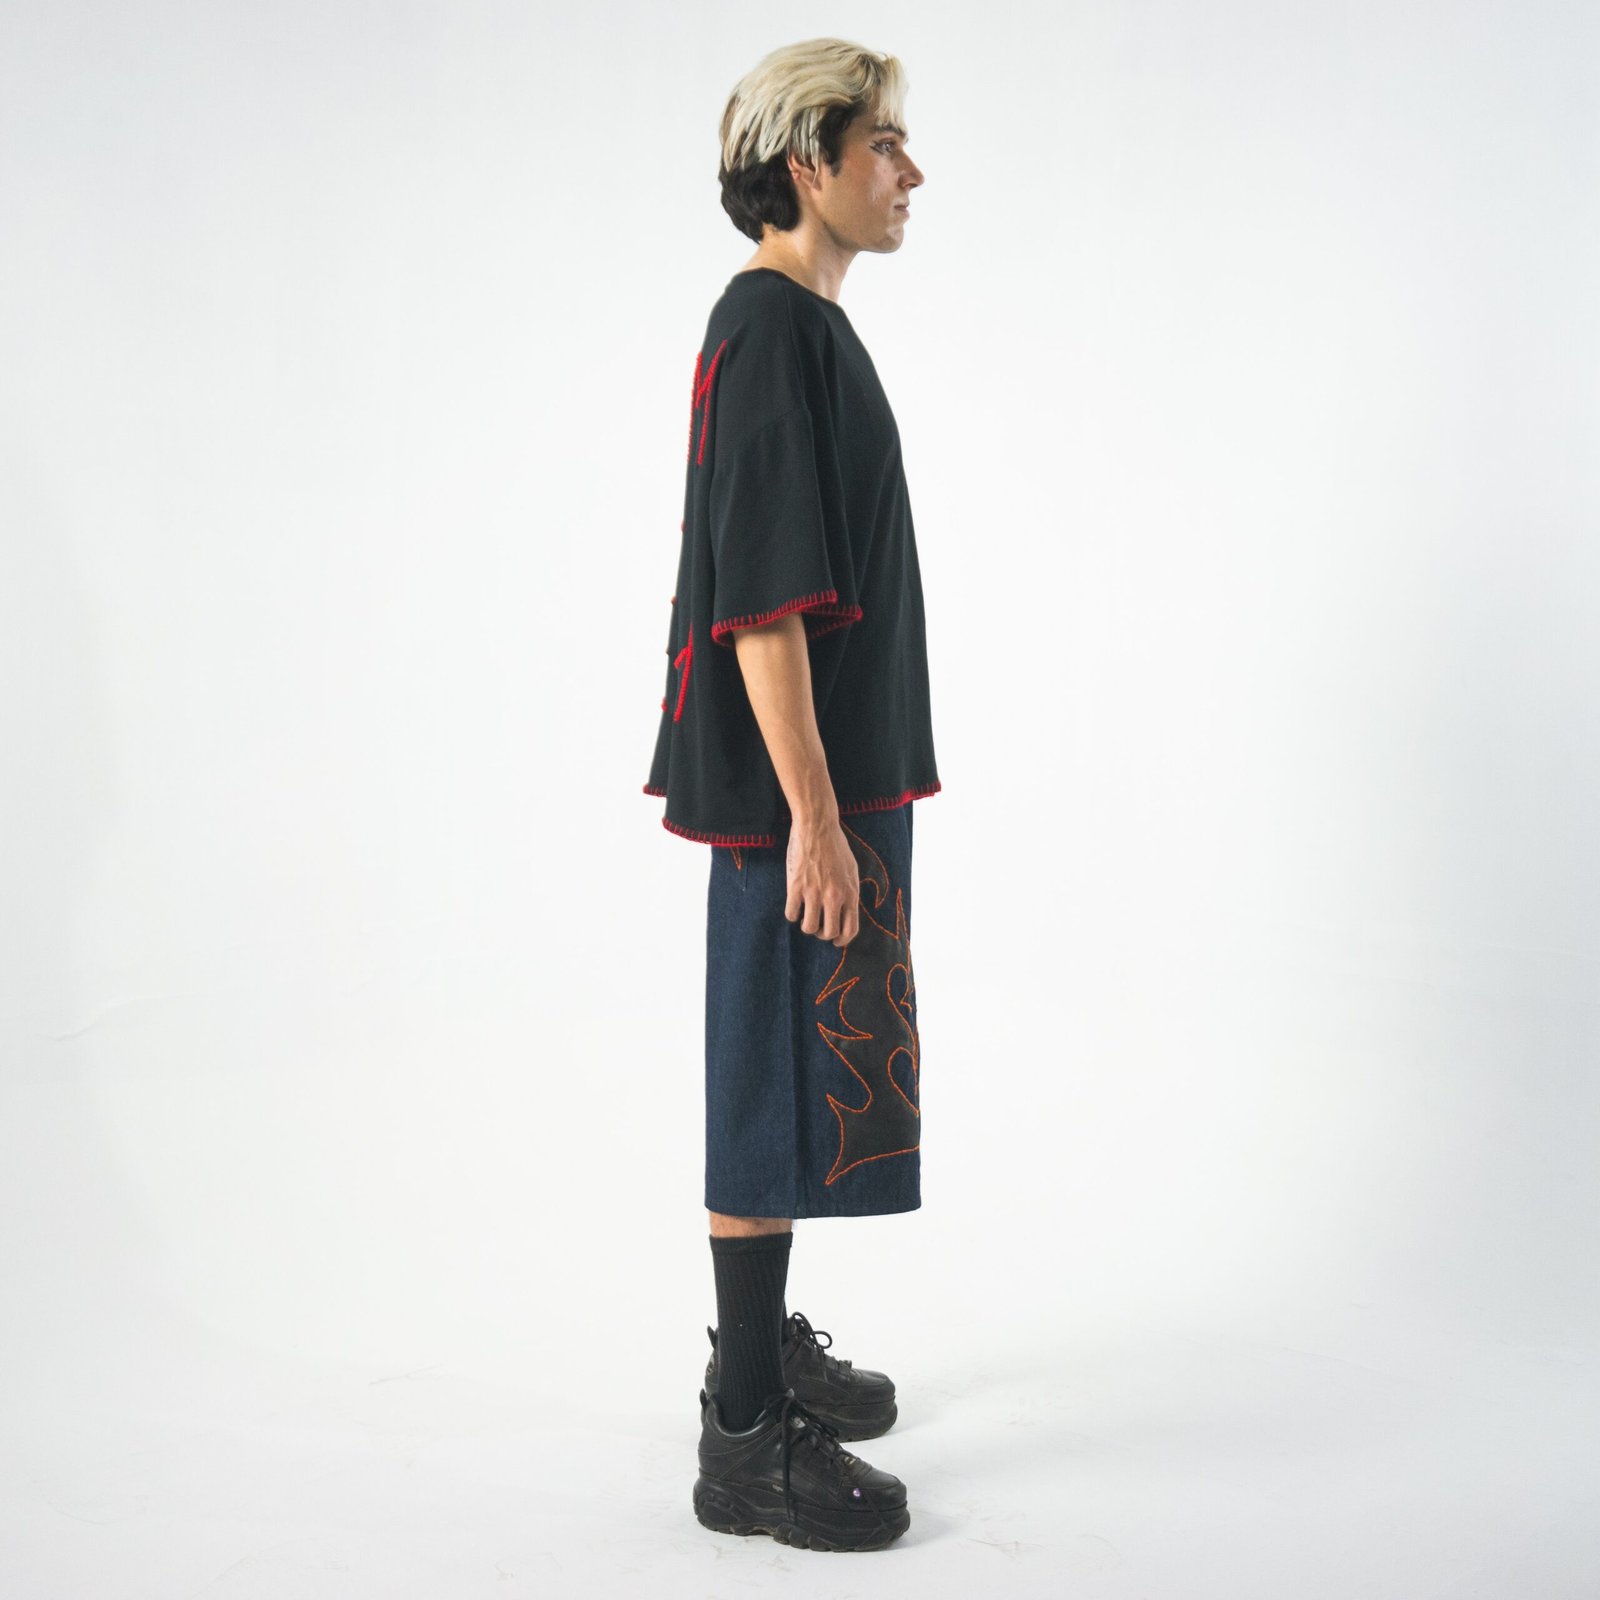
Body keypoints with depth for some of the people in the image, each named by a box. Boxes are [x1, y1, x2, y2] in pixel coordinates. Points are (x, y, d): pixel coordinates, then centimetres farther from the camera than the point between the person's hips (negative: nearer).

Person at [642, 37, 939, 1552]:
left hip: (837, 777, 10)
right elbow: (762, 602, -22)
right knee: (777, 1085, -3)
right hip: (796, 794, -10)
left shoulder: (806, 324, 16)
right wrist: (813, 816, -22)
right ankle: (744, 1440, 9)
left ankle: (765, 1342, 33)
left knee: (797, 1074, 18)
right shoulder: (770, 330, -16)